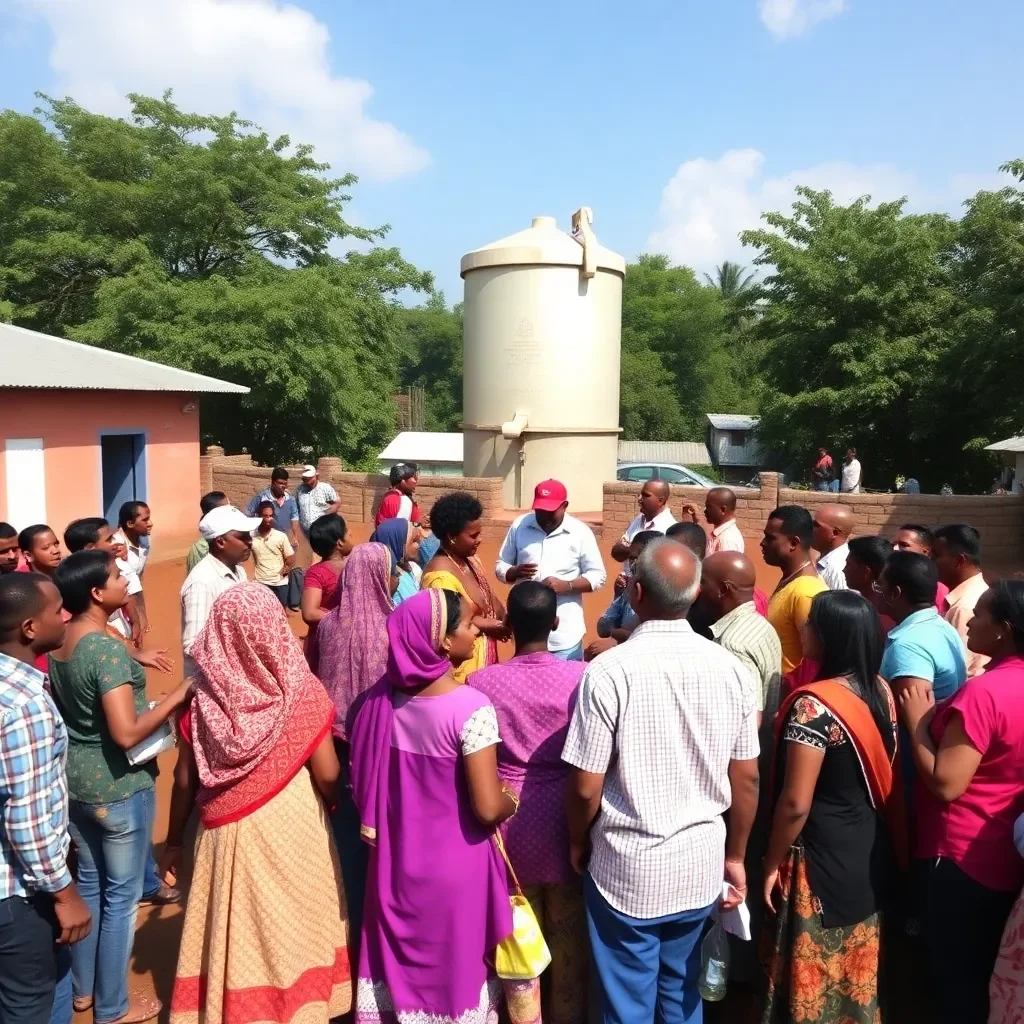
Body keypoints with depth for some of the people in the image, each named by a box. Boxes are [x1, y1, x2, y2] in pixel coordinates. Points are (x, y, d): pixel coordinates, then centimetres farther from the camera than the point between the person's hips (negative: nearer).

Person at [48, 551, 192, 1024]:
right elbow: (126, 734, -30)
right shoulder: (108, 649, -26)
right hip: (118, 786, -8)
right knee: (121, 894, 9)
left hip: (74, 778, 8)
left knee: (89, 881, 23)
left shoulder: (59, 642, 1)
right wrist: (177, 697, -21)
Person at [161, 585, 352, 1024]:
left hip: (226, 832, 1)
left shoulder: (205, 696, -12)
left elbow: (185, 780, -3)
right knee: (293, 925, 18)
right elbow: (328, 775, -14)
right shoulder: (303, 691, -17)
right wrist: (336, 804, 7)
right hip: (292, 827, -1)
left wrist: (174, 839, 11)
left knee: (234, 928, 18)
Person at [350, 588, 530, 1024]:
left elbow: (363, 781, 4)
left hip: (397, 860, 5)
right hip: (455, 866, -5)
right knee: (456, 968, 17)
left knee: (399, 961, 24)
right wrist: (512, 800, -4)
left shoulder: (383, 697, -7)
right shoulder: (470, 708, -25)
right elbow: (488, 808, -24)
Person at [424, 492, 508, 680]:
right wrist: (490, 626, -16)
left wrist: (509, 620, -8)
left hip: (483, 659, 9)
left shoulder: (471, 560, 5)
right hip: (460, 668, -9)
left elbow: (490, 600, 11)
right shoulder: (441, 575, -24)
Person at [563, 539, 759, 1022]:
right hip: (701, 865, 4)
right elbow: (746, 778, 0)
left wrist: (578, 841, 4)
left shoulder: (610, 670, -21)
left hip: (627, 870, -4)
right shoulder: (729, 668, -8)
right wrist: (735, 857, 14)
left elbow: (586, 787, -16)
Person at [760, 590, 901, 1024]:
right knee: (856, 964, 24)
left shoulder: (813, 704, -27)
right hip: (872, 851, 7)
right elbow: (882, 770, 8)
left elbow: (795, 804, -25)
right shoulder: (881, 691, -4)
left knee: (813, 971, 12)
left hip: (825, 857, -7)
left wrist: (773, 864, -11)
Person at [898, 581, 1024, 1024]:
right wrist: (938, 717, 7)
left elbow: (945, 784, -25)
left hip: (963, 857, -8)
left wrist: (917, 719, -16)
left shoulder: (982, 692, -25)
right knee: (985, 974, 22)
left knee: (955, 975, 9)